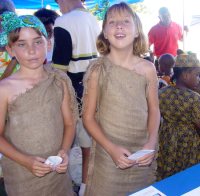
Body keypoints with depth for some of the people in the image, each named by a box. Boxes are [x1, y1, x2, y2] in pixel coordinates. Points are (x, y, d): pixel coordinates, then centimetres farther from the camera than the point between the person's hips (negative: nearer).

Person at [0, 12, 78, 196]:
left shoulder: (60, 80, -5)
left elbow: (69, 123, 2)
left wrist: (65, 151, -13)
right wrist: (25, 160, -17)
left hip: (57, 171, 3)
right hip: (21, 175, -2)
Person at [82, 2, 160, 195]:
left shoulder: (147, 68, -5)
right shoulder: (97, 69, -11)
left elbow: (153, 109, 5)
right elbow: (88, 117, -6)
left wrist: (151, 143, -8)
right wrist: (111, 148, -15)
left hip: (142, 154, 3)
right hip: (107, 153, -2)